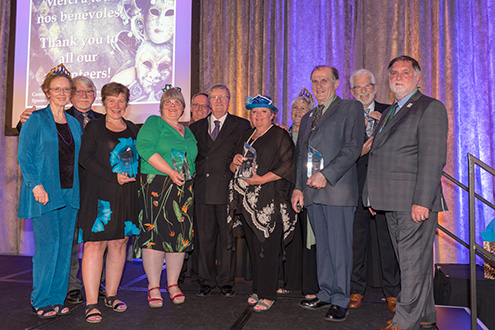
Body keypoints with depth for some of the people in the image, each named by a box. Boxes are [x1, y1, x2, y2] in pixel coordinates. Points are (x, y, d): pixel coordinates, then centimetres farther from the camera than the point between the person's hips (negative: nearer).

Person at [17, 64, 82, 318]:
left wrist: (76, 188, 9)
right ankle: (41, 301, 8)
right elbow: (24, 155, -4)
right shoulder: (36, 120, 0)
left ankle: (57, 299, 17)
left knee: (65, 246, 6)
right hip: (44, 193, -5)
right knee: (48, 245, -7)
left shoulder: (74, 124, 15)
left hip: (69, 193, 5)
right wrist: (35, 184, -15)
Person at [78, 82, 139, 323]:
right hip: (100, 193, -4)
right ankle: (91, 303, -1)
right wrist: (114, 177, -14)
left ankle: (111, 295, 19)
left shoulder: (133, 129, 17)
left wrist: (134, 178, 2)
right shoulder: (94, 127, 4)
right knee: (95, 244, -7)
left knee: (119, 243, 7)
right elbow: (85, 158, -6)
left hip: (127, 195, 4)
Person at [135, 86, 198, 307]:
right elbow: (144, 147, -14)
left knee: (180, 235, 5)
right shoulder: (154, 123, 2)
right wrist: (170, 172, -19)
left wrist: (189, 175, 7)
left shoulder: (187, 131, 21)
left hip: (183, 189, 6)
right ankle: (153, 287, 4)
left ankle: (173, 284, 17)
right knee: (155, 232, -7)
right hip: (156, 186, -5)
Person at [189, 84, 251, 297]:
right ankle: (206, 280, 22)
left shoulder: (241, 126, 6)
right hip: (203, 190, 3)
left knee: (228, 237, 3)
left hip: (227, 189, -2)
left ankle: (226, 281, 18)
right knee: (205, 237, 8)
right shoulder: (197, 127, 16)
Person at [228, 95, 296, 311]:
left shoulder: (279, 135, -1)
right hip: (247, 200, 6)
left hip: (269, 201, -6)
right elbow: (234, 168, 22)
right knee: (253, 247, 10)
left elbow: (288, 165, -12)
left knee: (267, 248, -4)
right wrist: (235, 163, -1)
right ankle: (257, 289, 22)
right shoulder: (246, 136, 19)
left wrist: (261, 179, -16)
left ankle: (268, 295, 6)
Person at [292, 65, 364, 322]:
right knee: (321, 245, 11)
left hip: (337, 189, -6)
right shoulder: (307, 117, 24)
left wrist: (327, 175, -17)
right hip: (311, 192, 6)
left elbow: (353, 147, -8)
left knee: (339, 247, -2)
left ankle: (340, 301, 8)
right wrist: (298, 187, 12)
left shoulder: (351, 108, 4)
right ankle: (326, 294, 22)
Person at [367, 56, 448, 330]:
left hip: (415, 203, -8)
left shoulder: (430, 108, -5)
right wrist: (375, 197, 14)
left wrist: (421, 202, -21)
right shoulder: (388, 112, 21)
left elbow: (433, 159, -14)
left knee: (414, 263, -1)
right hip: (393, 203, 8)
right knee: (410, 262, 15)